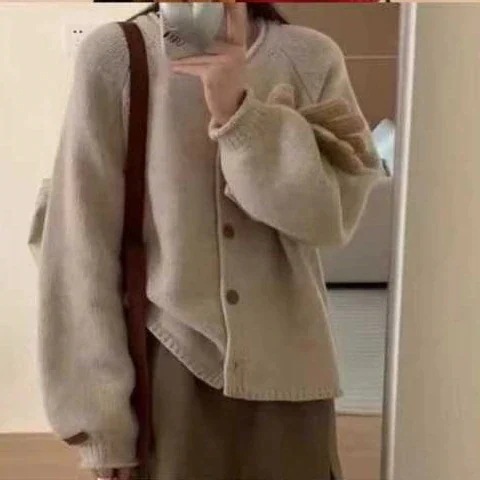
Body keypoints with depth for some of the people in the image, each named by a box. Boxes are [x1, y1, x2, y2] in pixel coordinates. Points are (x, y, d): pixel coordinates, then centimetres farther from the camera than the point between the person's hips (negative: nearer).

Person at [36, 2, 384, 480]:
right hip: (166, 371, -1)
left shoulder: (314, 58, 0)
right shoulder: (112, 56, -6)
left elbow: (336, 212, -9)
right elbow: (83, 243, -7)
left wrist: (240, 114, -21)